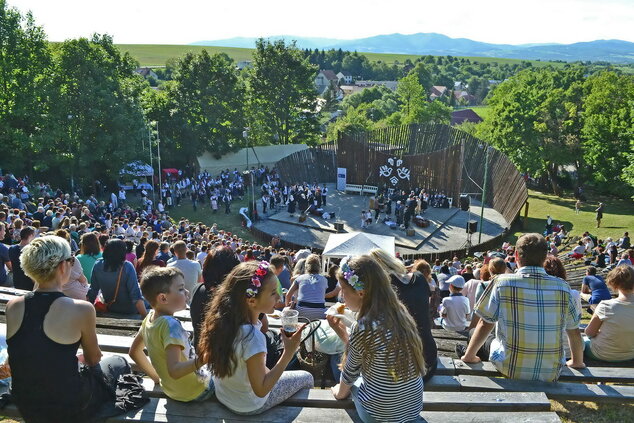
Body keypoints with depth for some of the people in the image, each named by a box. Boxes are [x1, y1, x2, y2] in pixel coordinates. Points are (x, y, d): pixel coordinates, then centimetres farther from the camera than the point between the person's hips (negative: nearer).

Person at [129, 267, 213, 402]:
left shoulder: (150, 317, -5)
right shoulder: (170, 324, -30)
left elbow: (134, 351, 10)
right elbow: (174, 371, -38)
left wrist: (156, 376, 15)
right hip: (196, 391, -8)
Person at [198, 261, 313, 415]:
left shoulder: (223, 319, -17)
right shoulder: (253, 338, -37)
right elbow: (261, 390, -27)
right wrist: (289, 352, -32)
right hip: (248, 406, -6)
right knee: (307, 377, 13)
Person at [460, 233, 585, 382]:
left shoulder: (502, 282, -12)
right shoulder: (562, 287, -5)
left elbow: (484, 325, -6)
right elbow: (574, 332, 5)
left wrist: (469, 356, 9)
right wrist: (577, 362, 23)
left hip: (511, 370, -2)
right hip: (551, 374, 2)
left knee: (487, 340, 26)